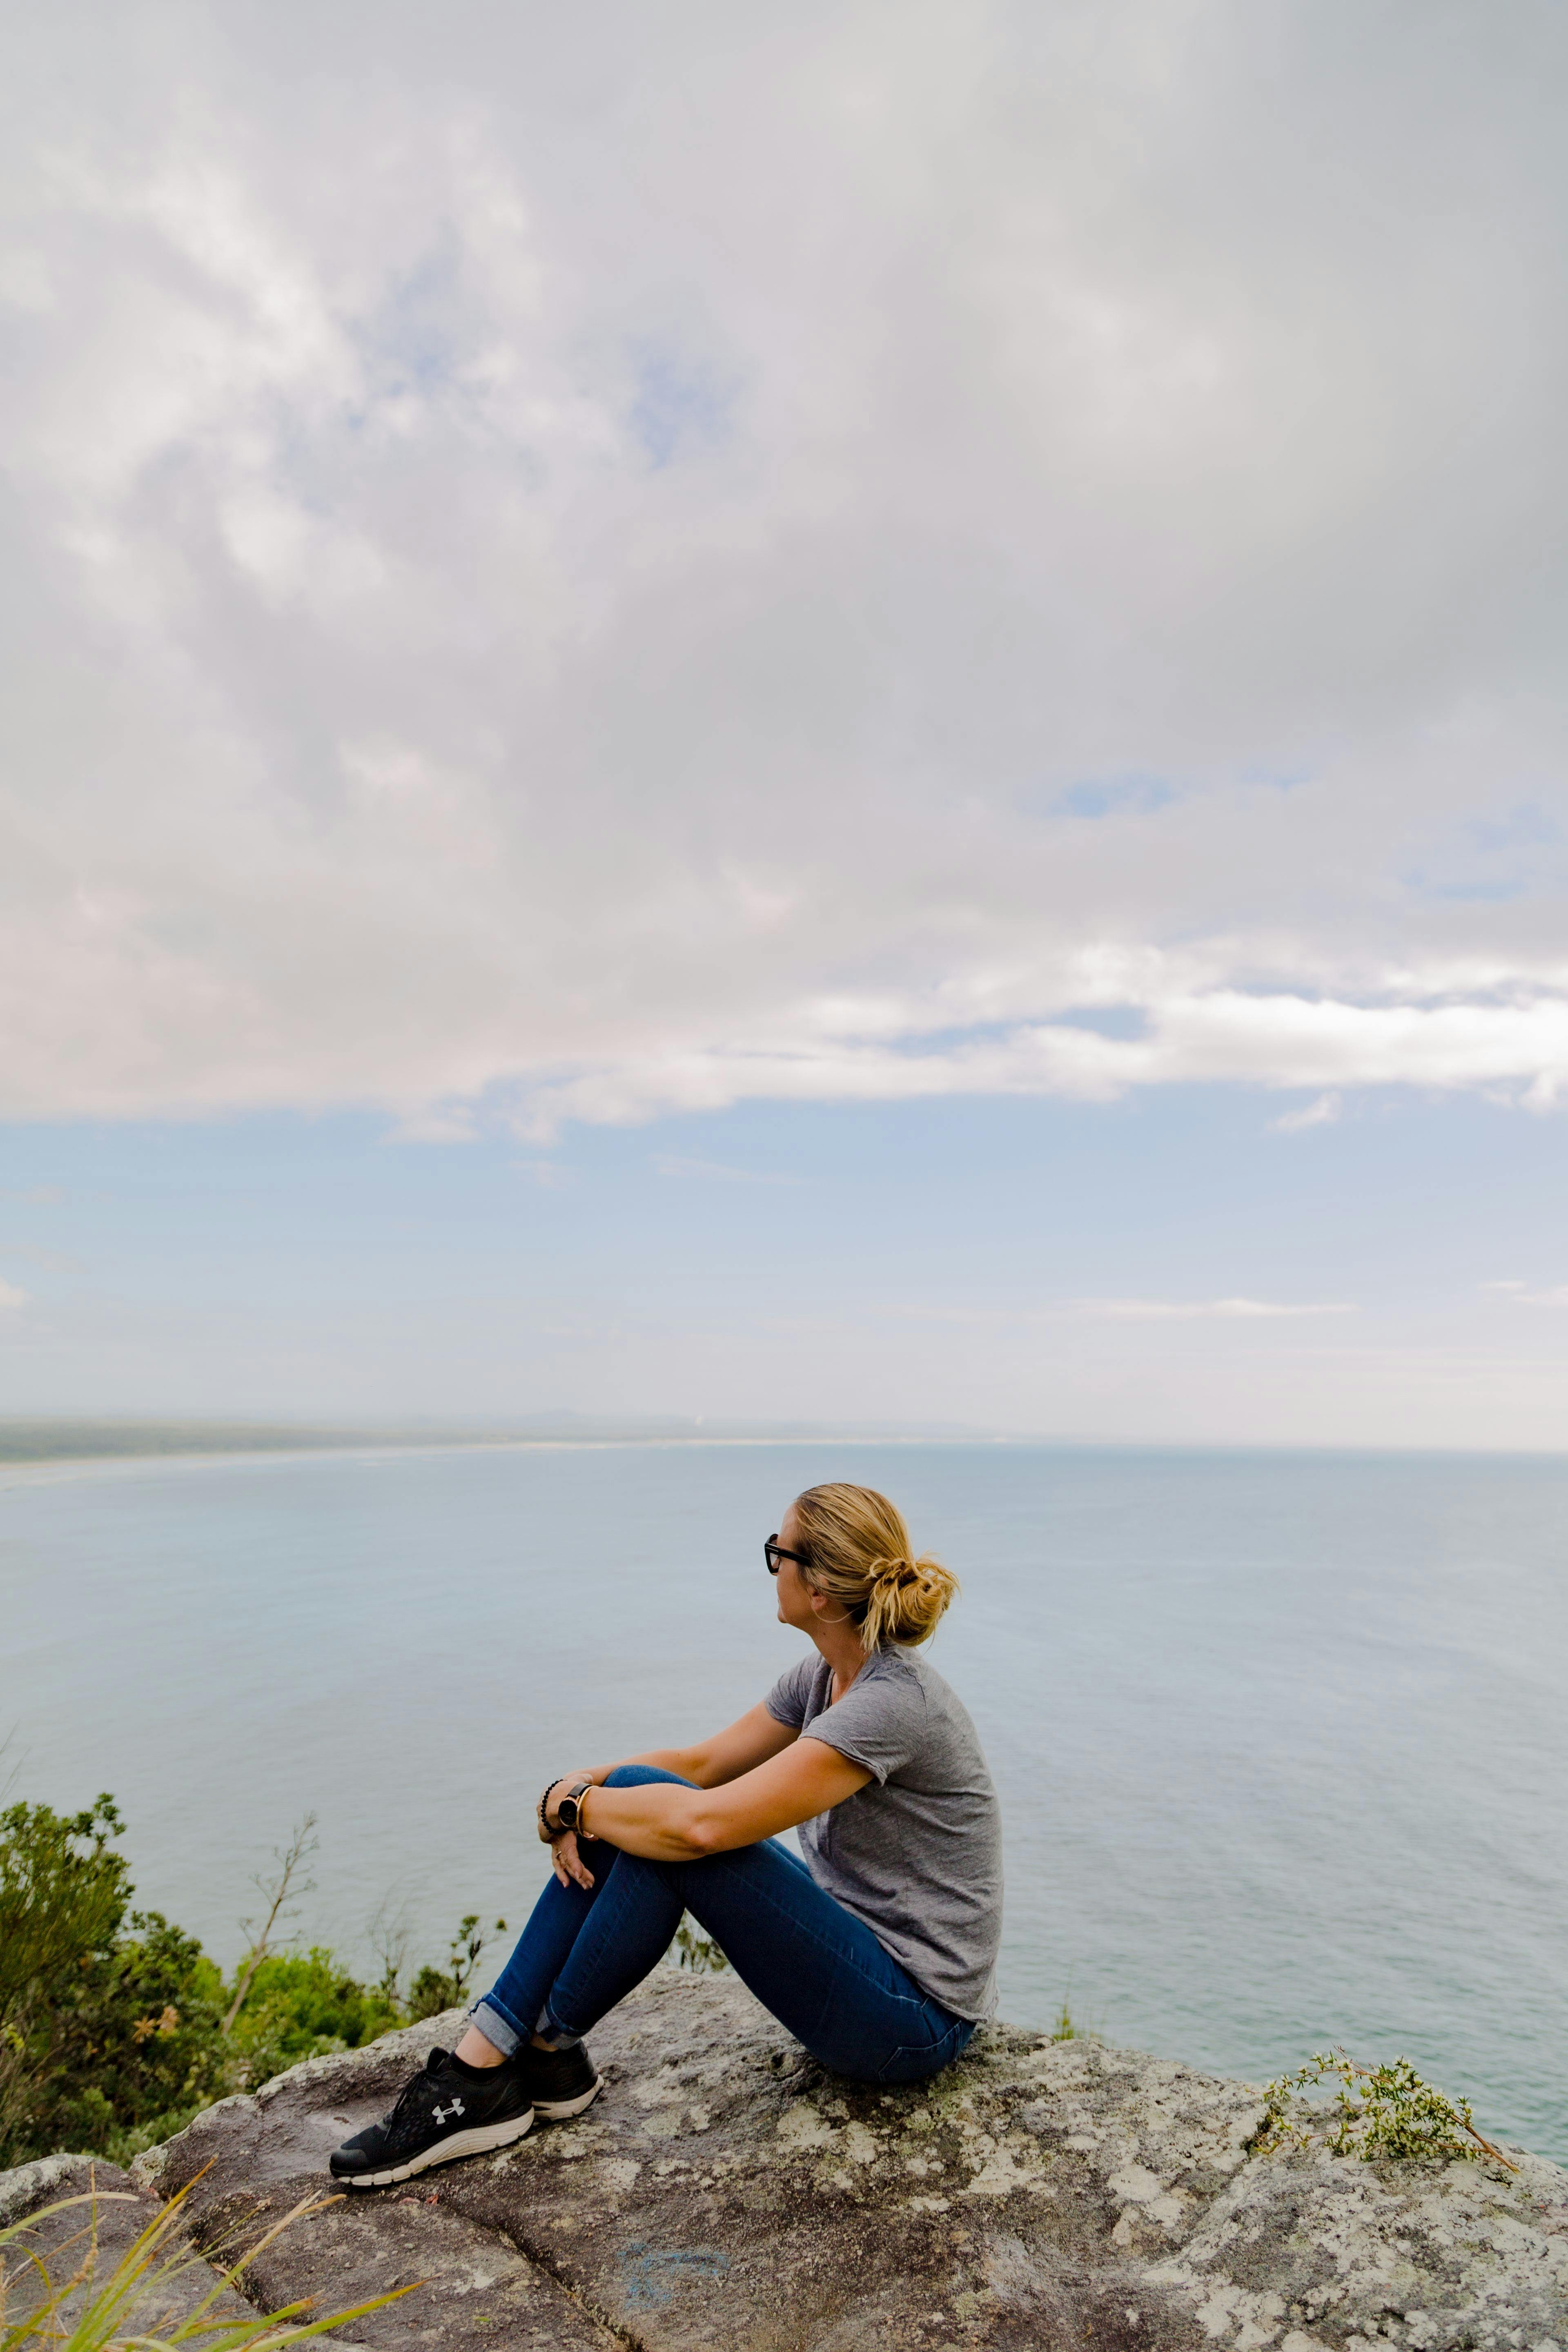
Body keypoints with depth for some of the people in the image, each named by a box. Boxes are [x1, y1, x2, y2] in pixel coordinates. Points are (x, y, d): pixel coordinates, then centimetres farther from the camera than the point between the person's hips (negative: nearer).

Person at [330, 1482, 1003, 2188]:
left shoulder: (894, 1704, -28)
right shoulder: (827, 1673, 1)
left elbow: (703, 1823, -34)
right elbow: (702, 1762, 7)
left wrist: (570, 1803, -17)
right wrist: (584, 1786, -11)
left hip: (914, 2017, -9)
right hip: (855, 1930, 9)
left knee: (664, 1823, -24)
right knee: (628, 1807, -5)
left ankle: (546, 2052, 0)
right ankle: (485, 2059, -1)